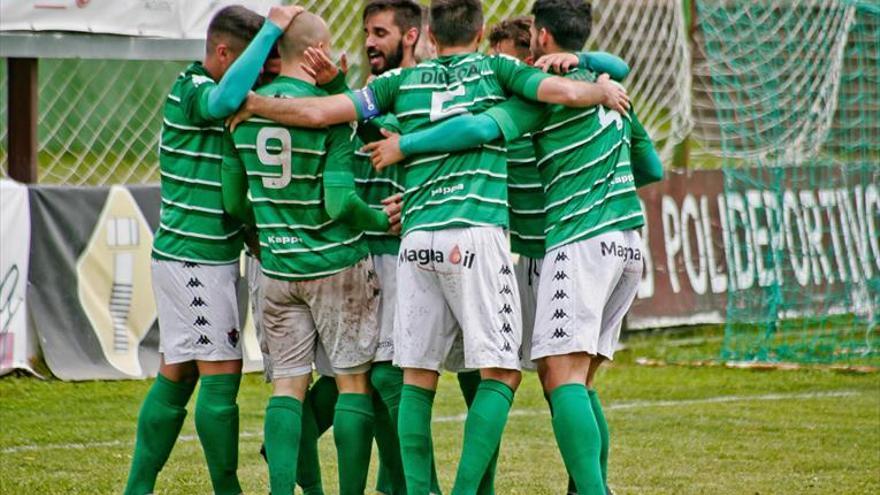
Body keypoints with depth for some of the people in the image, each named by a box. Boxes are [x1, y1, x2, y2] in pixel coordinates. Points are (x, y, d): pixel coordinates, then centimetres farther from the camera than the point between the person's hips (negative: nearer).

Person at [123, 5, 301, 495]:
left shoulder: (208, 89, 14)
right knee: (222, 374, -5)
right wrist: (272, 29, -36)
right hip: (196, 257, -10)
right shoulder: (191, 90, -14)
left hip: (185, 257, 10)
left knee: (177, 374, 12)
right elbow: (225, 100, -39)